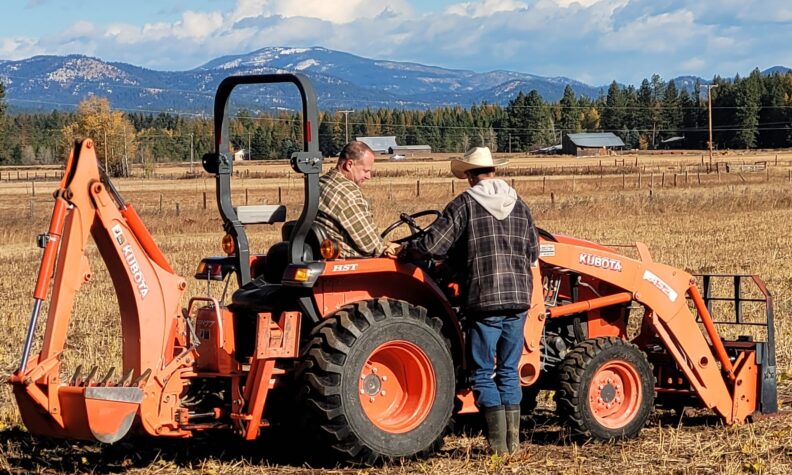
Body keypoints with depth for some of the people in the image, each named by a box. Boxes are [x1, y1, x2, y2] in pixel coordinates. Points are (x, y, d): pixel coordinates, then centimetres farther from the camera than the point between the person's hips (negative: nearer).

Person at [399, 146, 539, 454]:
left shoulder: (465, 204, -5)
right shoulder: (519, 206, 10)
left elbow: (433, 245, -10)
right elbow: (533, 254, 15)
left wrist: (405, 252, 7)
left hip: (484, 301, -5)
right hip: (518, 300, 5)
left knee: (482, 373, 4)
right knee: (508, 371, 14)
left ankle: (499, 442, -2)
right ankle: (513, 440, 12)